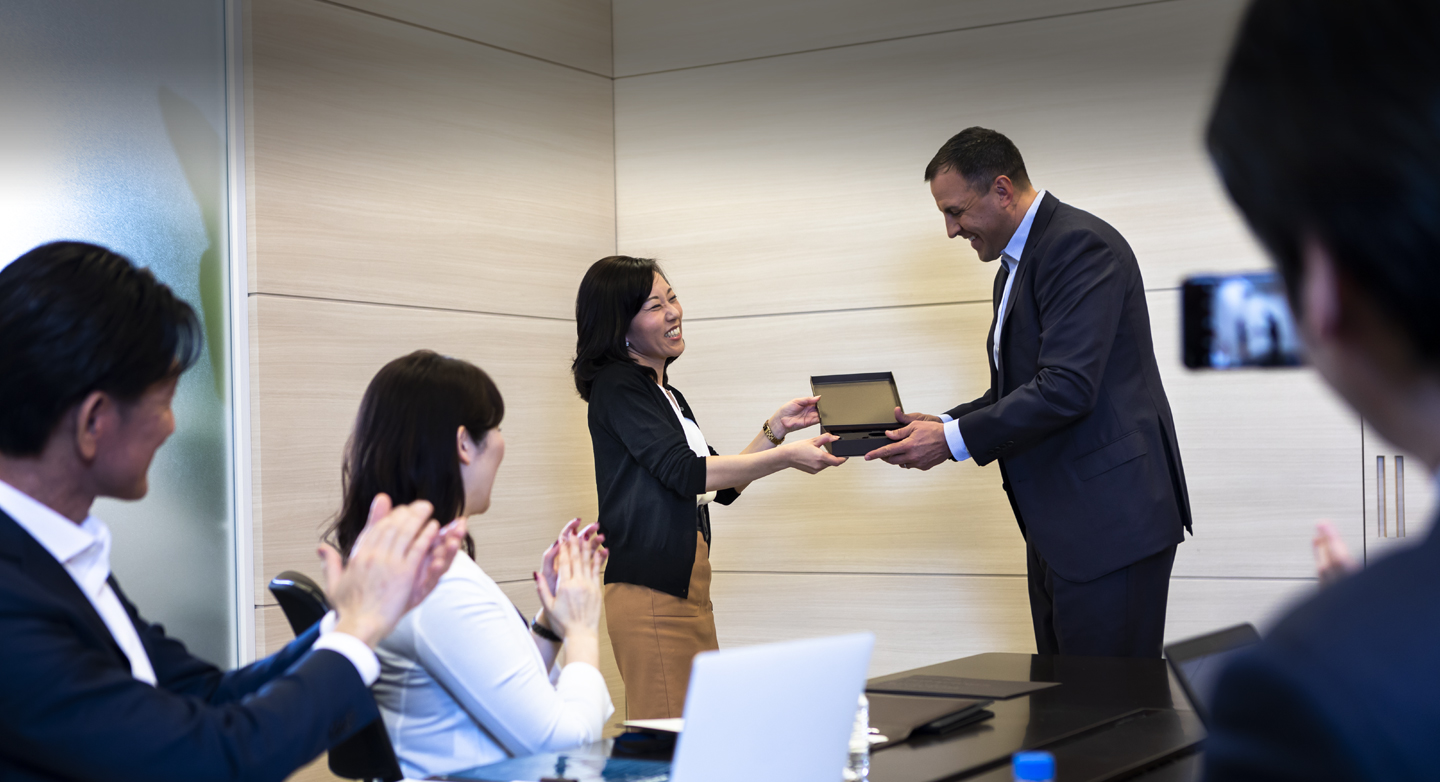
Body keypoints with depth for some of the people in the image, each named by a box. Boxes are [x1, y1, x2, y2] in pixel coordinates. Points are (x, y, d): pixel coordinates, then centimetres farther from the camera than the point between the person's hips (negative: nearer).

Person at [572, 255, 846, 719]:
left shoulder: (668, 396, 21)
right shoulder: (617, 388, -6)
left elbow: (723, 486, 22)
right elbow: (685, 472, -16)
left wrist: (776, 428, 11)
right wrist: (786, 456, -16)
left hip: (689, 585, 9)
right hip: (650, 590, -9)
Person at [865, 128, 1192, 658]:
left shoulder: (1081, 244, -13)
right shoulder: (1016, 265, 19)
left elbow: (1066, 388, -23)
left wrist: (955, 440, -17)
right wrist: (943, 424, 8)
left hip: (1109, 519, -10)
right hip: (1056, 525, 10)